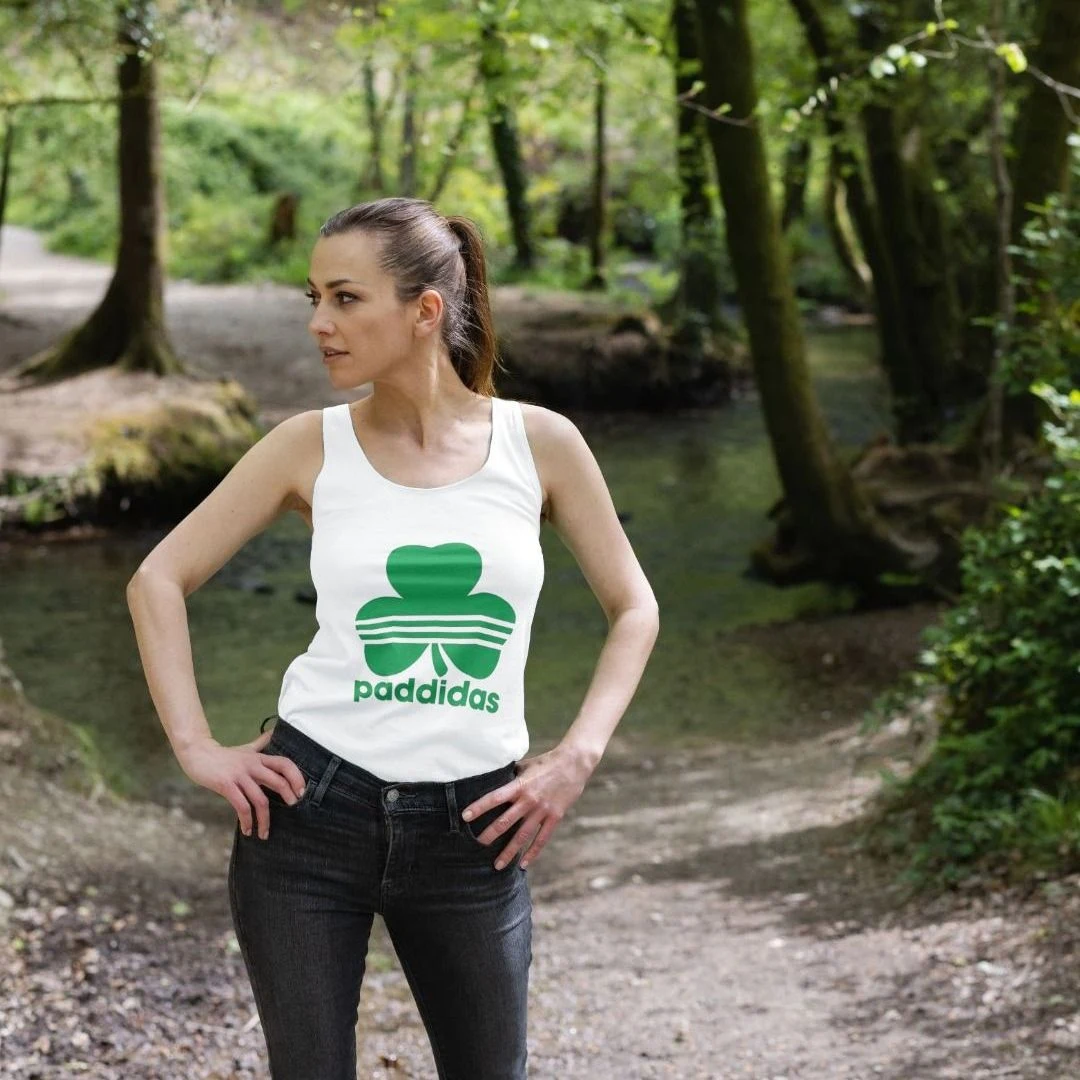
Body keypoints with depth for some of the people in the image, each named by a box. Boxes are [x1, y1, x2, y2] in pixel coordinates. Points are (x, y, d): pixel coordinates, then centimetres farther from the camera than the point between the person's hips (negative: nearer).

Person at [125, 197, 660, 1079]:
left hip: (470, 830, 0)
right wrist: (197, 748, -4)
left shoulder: (540, 444, -1)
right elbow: (159, 581, 5)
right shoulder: (312, 446, -1)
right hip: (308, 809, 0)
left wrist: (578, 757, -2)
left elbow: (633, 609, 9)